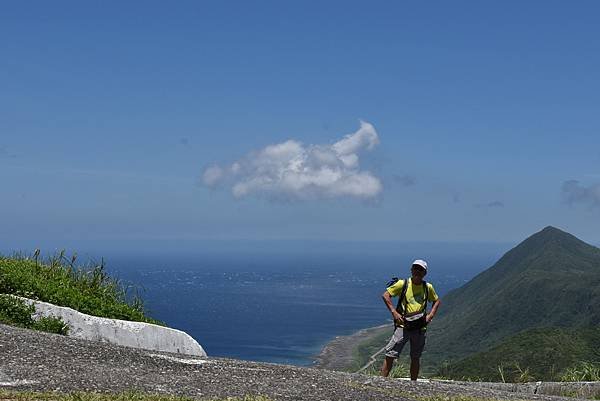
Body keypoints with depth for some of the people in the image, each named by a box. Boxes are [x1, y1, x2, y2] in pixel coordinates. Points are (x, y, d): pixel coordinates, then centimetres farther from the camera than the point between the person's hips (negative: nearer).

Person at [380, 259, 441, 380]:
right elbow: (385, 295, 1)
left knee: (415, 358, 10)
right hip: (403, 326, -3)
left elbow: (437, 301, 23)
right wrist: (394, 312, -9)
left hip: (420, 327, 3)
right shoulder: (403, 284, -1)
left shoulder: (428, 287, 8)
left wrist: (430, 316, 6)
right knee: (390, 355, -9)